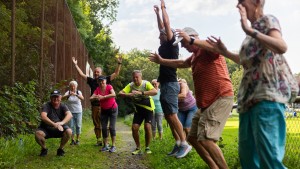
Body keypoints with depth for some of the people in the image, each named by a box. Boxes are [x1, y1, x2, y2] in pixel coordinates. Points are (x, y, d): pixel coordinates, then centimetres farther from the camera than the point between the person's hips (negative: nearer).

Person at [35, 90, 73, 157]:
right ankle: (44, 149, 0)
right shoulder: (46, 106, -14)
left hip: (59, 129, 2)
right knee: (38, 133, -31)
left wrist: (61, 123, -45)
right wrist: (54, 124, -46)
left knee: (69, 131, -26)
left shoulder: (63, 106, -6)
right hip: (46, 129, -2)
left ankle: (60, 149, -1)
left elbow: (69, 115, -24)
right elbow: (43, 117, -32)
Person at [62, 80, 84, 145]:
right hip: (70, 112, 0)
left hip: (78, 112, 0)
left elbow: (82, 98, -24)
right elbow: (63, 98, -23)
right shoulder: (68, 92, -4)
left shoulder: (78, 92, -4)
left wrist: (76, 95, -43)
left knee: (78, 126, 2)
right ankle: (72, 140, 8)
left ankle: (77, 140, 11)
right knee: (71, 126, -1)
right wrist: (69, 95, -43)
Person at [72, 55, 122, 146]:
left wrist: (119, 63, -9)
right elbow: (82, 74, 13)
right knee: (96, 124, 8)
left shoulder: (105, 80, 2)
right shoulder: (92, 81, 9)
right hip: (95, 106, 3)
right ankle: (99, 140, 16)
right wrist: (76, 64, 12)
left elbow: (116, 73, -1)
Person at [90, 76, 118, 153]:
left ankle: (113, 146, -5)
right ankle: (105, 145, 11)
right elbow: (91, 98, -16)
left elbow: (114, 95, -35)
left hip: (112, 109, -4)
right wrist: (95, 97, -39)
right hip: (104, 110, 4)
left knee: (111, 127, -11)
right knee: (104, 128, 2)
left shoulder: (109, 87, -16)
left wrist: (103, 97, -40)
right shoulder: (97, 89, -6)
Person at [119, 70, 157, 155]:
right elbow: (120, 93, -15)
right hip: (138, 109, 4)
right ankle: (138, 148, 10)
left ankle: (147, 148, 0)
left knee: (147, 127, -19)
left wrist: (141, 93, -45)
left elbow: (155, 92, -36)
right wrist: (128, 94, -37)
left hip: (148, 108, -4)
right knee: (134, 128, -6)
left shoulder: (146, 83, -19)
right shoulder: (131, 85, -8)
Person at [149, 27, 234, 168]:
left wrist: (191, 40, -38)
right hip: (206, 103, 11)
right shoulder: (194, 56, 18)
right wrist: (161, 61, 40)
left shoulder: (208, 48, -11)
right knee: (193, 138, 14)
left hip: (221, 99, -11)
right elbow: (181, 63, 38)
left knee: (205, 139, -21)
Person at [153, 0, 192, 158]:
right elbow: (161, 27, 26)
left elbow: (167, 25, -7)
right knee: (168, 116, 7)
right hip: (164, 85, 9)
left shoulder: (172, 45, -5)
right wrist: (157, 13, 30)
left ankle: (184, 144, -8)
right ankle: (178, 144, 11)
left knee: (172, 115, -12)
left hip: (170, 84, -9)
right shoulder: (164, 47, 15)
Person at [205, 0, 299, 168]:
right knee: (247, 150, 12)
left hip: (268, 93, -9)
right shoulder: (254, 28, 22)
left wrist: (250, 30, -28)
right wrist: (224, 51, 26)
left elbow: (282, 47, -23)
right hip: (251, 94, 10)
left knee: (268, 153, -15)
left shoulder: (268, 20, -2)